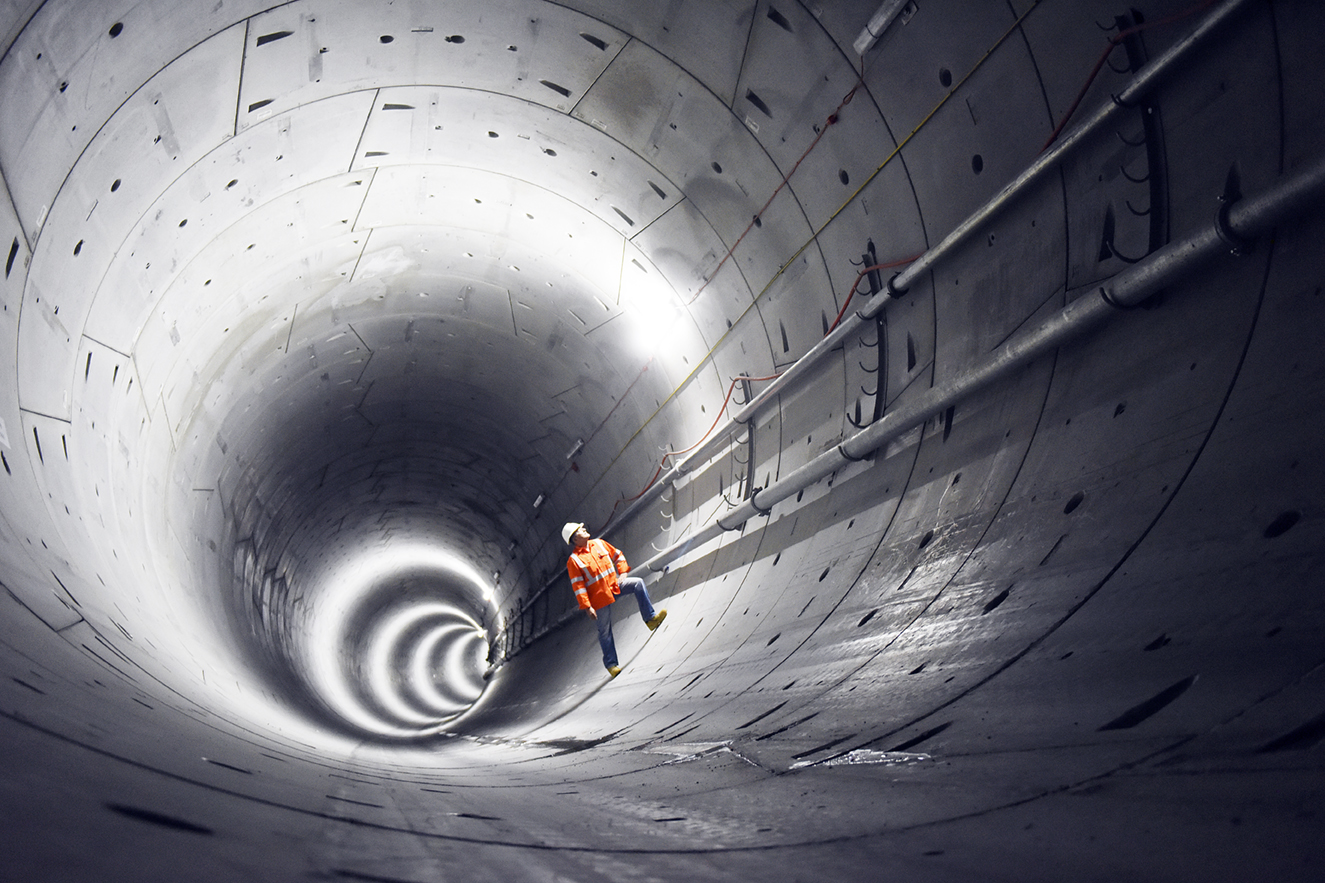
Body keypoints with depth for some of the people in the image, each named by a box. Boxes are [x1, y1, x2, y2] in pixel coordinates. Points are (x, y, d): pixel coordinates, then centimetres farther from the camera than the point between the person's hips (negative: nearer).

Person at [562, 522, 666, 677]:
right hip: (599, 596, -4)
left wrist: (623, 572, -1)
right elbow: (578, 587, -13)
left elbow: (617, 555, 15)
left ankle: (650, 618, -14)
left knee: (638, 583, -18)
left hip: (614, 584, 4)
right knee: (605, 632, 2)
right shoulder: (573, 560, -11)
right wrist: (587, 607, -17)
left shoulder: (599, 543, 4)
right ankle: (611, 664, 16)